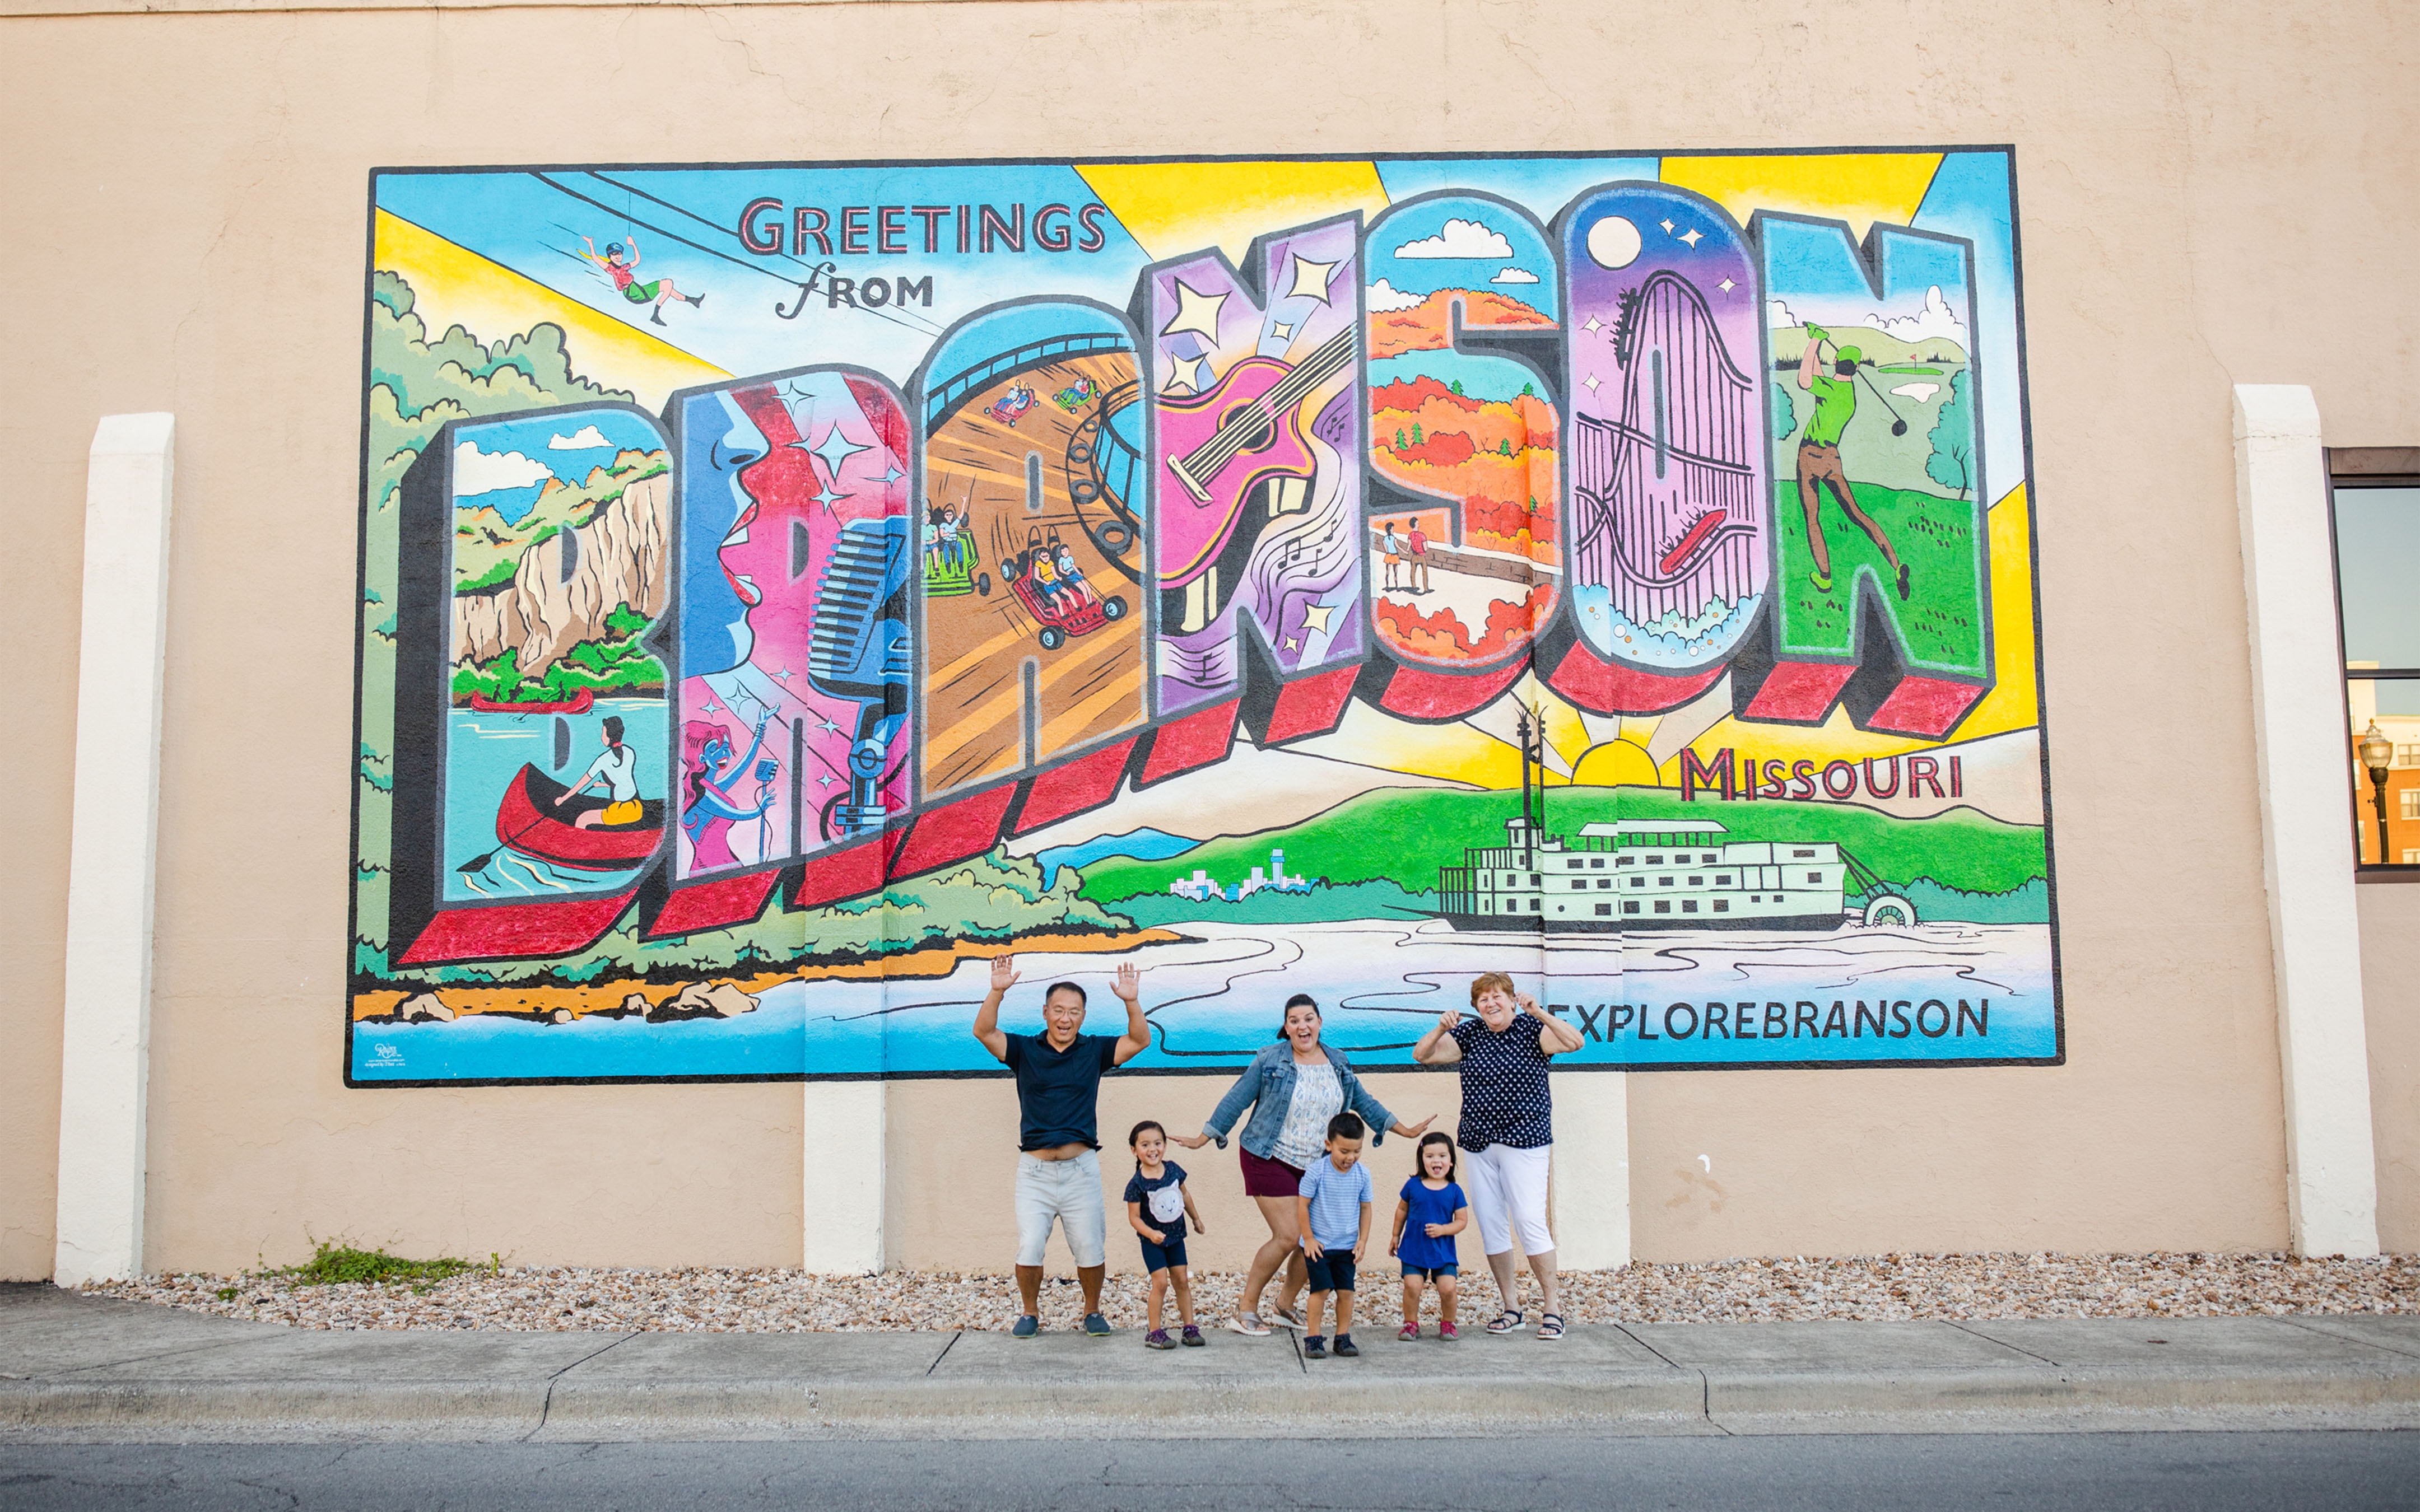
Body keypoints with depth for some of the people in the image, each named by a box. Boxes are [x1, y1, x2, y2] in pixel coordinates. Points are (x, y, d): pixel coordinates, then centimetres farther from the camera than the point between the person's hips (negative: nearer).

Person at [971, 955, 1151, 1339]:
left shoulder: (1094, 1050, 6)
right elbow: (984, 1032, -9)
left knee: (1090, 1250, 4)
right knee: (1029, 1248, -6)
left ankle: (1092, 1311, 26)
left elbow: (1140, 1041, -2)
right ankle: (1030, 1313, 16)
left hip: (1081, 1168, 1)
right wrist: (997, 992, -24)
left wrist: (1132, 1002, -18)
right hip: (1035, 1170, -1)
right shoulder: (1024, 1050, 4)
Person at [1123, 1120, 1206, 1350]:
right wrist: (1151, 1234, -31)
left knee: (1182, 1281, 7)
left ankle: (1190, 1328, 16)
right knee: (1160, 1283, -10)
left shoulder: (1173, 1169, -5)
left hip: (1176, 1236, 4)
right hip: (1152, 1242, -4)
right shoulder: (1137, 1184, -19)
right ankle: (1154, 1333, 0)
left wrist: (1196, 1219, 22)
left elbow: (1184, 1195, 13)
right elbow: (1134, 1217, -16)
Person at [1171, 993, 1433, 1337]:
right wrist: (1202, 1139, 0)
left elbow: (1364, 1102, 19)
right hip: (1271, 1160, -5)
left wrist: (1405, 1130, 19)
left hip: (1316, 1166, 5)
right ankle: (1245, 1309, 2)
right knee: (1288, 1237, -13)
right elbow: (1236, 1100, -2)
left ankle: (1285, 1305, 24)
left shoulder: (1339, 1063, 8)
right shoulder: (1270, 1061, -6)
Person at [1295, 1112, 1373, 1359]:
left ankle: (1343, 1337, 14)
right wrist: (1309, 1238, -8)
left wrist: (1363, 1240, 2)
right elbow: (1303, 1205, -9)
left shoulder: (1363, 1174, -4)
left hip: (1347, 1246, 3)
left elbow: (1365, 1208, 7)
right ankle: (1313, 1338, 4)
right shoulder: (1317, 1171, -16)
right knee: (1321, 1289, -7)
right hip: (1318, 1245, -3)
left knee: (1346, 1290, 2)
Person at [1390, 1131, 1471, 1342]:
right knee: (1412, 1286, -11)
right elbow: (1402, 1210, 14)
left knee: (1448, 1288, -10)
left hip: (1443, 1250, 0)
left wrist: (1442, 1229, -16)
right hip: (1413, 1248, 0)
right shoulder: (1413, 1186, 0)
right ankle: (1411, 1323, 10)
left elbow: (1462, 1221, 0)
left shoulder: (1454, 1191, -1)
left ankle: (1447, 1323, 15)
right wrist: (1396, 1236, 19)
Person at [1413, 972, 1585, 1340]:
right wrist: (1441, 1028, -12)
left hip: (1525, 1140, -5)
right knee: (1490, 1224, 6)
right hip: (1479, 1144, 5)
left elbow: (1574, 1043, -19)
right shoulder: (1469, 1034, 7)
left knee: (1531, 1220, -11)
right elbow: (1422, 1055, 5)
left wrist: (1539, 1013, -28)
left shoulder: (1531, 1028, -4)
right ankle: (1510, 1307, 17)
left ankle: (1553, 1307, -1)